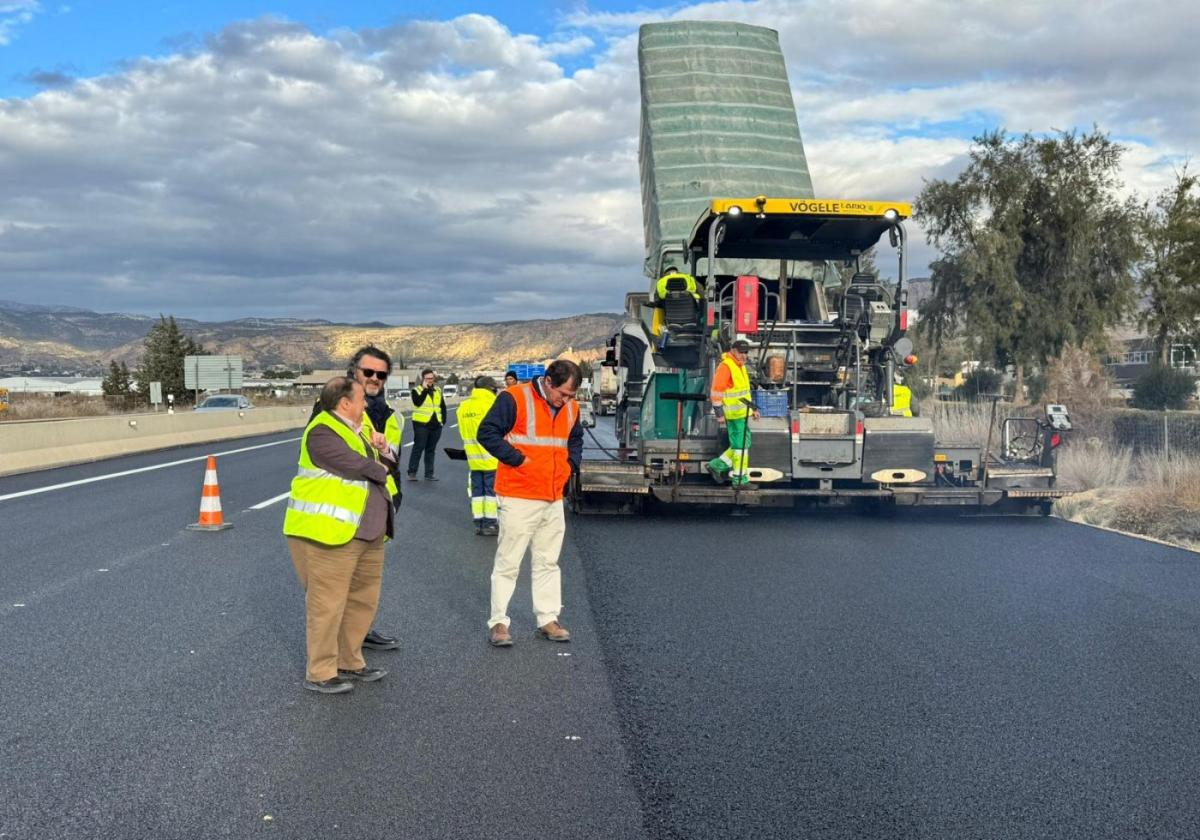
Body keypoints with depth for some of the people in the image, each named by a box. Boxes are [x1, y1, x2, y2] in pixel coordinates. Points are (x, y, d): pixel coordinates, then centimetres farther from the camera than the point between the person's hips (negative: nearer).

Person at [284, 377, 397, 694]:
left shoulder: (360, 429, 17)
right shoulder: (322, 432, -13)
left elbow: (384, 467, 22)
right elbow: (356, 467, -21)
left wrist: (383, 451, 0)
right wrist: (381, 470, 0)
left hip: (368, 534, 10)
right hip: (330, 534, -10)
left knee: (363, 601, 15)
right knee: (328, 604, -2)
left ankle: (350, 662, 28)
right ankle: (320, 673, 8)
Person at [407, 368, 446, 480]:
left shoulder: (438, 390, 14)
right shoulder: (416, 390, -2)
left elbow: (443, 406, 20)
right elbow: (418, 402, -20)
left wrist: (443, 419, 8)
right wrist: (425, 389, -18)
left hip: (436, 425, 5)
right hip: (421, 424, -5)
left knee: (431, 450, 10)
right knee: (418, 448, -5)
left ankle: (429, 473, 16)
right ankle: (412, 472, 1)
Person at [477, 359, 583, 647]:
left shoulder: (570, 408, 10)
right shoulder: (514, 398, -12)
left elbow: (576, 439, 27)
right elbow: (487, 432, -13)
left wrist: (570, 464, 10)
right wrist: (518, 459, -16)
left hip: (554, 499, 7)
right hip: (518, 498, -6)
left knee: (548, 563, 12)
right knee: (508, 563, -1)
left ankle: (548, 620, 21)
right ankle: (498, 623, 7)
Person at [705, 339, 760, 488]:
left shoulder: (740, 366, 17)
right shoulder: (725, 366, -14)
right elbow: (716, 392, -18)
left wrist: (753, 408, 23)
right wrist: (720, 414, -21)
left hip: (742, 413, 10)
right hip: (734, 414, -10)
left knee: (743, 444, 14)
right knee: (741, 445, -5)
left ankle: (716, 465, 21)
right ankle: (740, 479, 3)